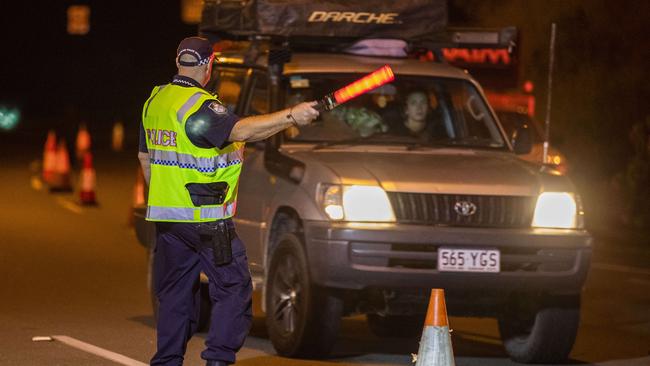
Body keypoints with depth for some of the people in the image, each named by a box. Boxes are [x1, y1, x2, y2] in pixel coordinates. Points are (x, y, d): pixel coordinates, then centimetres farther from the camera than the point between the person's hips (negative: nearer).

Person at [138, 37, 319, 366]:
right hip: (203, 217, -8)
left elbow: (145, 156, 20)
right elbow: (240, 131, -31)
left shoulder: (155, 101, 12)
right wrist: (290, 116, -31)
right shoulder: (199, 105, -16)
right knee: (233, 289, -2)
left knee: (175, 293, 13)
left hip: (164, 214, 8)